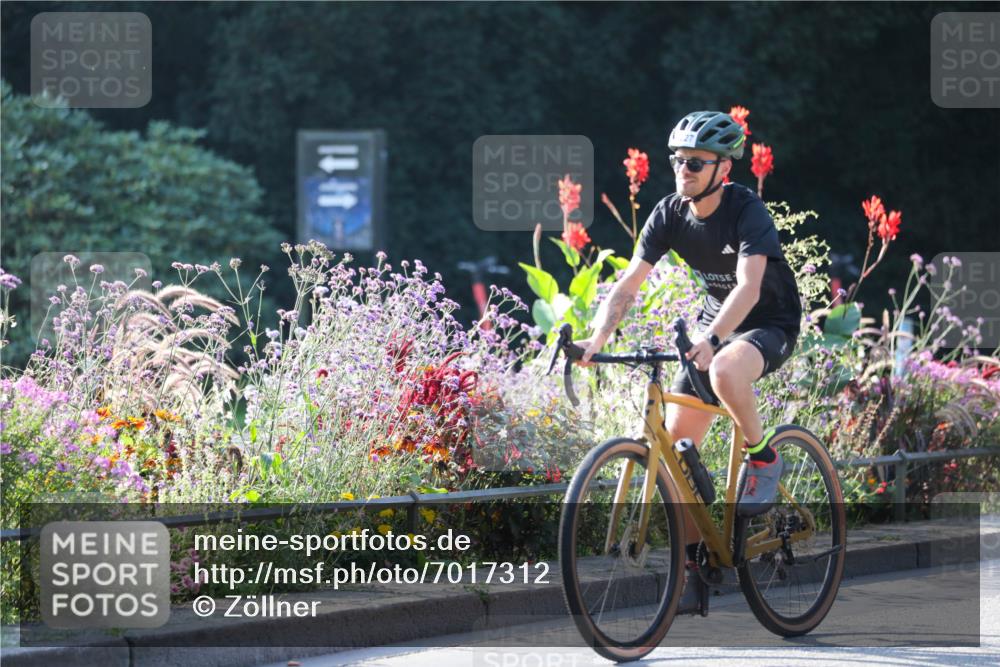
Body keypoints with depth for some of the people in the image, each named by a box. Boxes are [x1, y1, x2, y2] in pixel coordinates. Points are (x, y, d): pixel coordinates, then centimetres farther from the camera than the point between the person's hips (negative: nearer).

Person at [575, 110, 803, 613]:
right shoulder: (670, 214, -8)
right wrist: (598, 338, -29)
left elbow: (749, 288, -37)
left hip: (770, 323, -6)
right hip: (714, 322, 6)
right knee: (676, 440, -6)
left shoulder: (746, 210, -24)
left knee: (724, 371, -40)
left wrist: (710, 338, -52)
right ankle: (691, 563, 3)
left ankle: (763, 457, -12)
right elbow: (629, 284, -13)